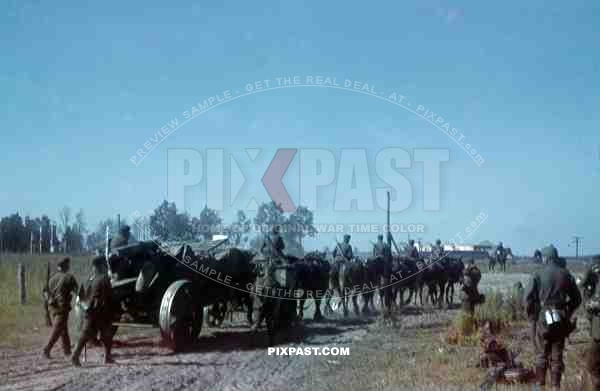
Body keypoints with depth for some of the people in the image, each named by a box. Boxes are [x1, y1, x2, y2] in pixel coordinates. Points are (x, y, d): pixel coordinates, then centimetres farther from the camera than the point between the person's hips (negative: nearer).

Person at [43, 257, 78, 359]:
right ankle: (47, 349, -12)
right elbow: (77, 290, -5)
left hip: (52, 305, 7)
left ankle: (67, 350, 22)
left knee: (63, 329, 16)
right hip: (62, 306, -7)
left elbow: (48, 292, 13)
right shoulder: (68, 277, -9)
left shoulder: (52, 277, 10)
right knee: (57, 329, -4)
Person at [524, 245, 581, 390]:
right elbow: (577, 298, 8)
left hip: (543, 317, -2)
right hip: (561, 318, 2)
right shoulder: (566, 274, 2)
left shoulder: (539, 274, -5)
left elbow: (529, 297, -9)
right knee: (557, 354, 10)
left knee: (541, 354, 7)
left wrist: (532, 316, 3)